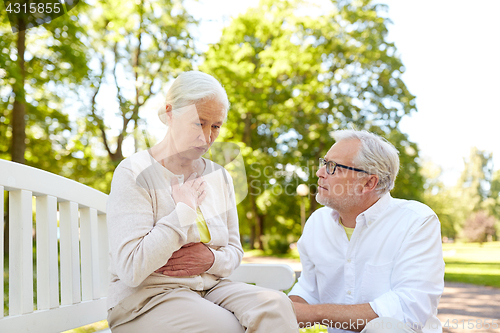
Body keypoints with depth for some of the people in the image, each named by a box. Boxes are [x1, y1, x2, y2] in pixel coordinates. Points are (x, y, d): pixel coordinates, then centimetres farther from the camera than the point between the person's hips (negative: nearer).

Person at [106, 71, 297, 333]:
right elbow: (131, 270, -19)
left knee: (275, 305, -24)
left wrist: (211, 258, -7)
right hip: (144, 299, -5)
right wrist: (183, 210, -13)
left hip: (209, 286, 6)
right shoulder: (133, 173, -9)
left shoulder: (219, 176, 11)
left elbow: (234, 250, 17)